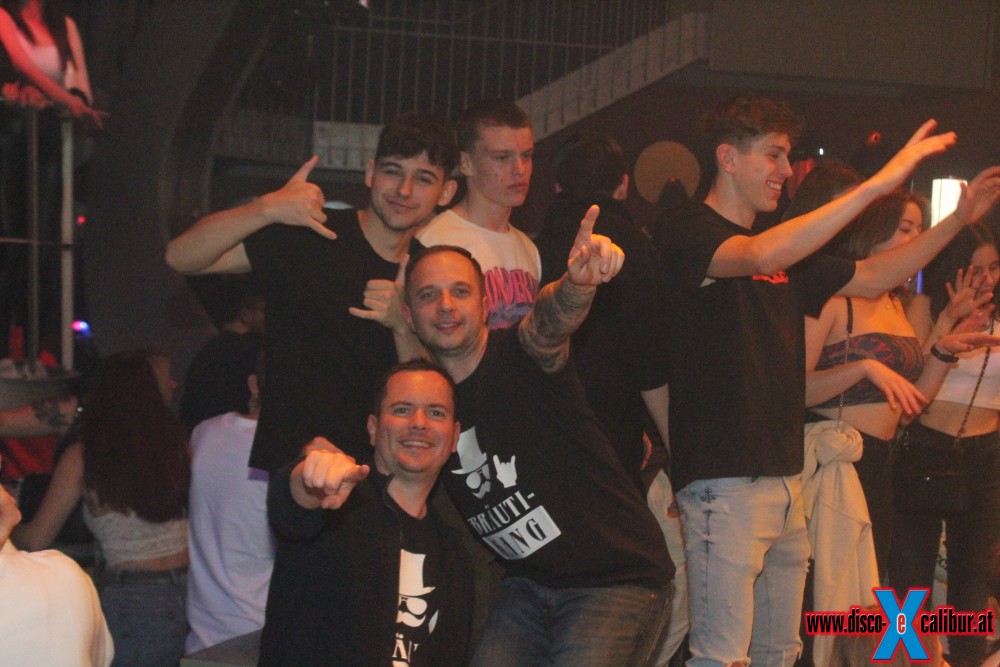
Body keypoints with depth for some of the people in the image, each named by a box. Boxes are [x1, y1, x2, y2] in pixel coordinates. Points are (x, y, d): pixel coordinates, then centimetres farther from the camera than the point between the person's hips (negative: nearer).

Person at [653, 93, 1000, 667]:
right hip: (725, 483, -8)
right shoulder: (689, 233, -8)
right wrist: (879, 183, -27)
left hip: (786, 479, 8)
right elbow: (761, 257, -27)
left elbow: (872, 278, 23)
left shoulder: (785, 253, 18)